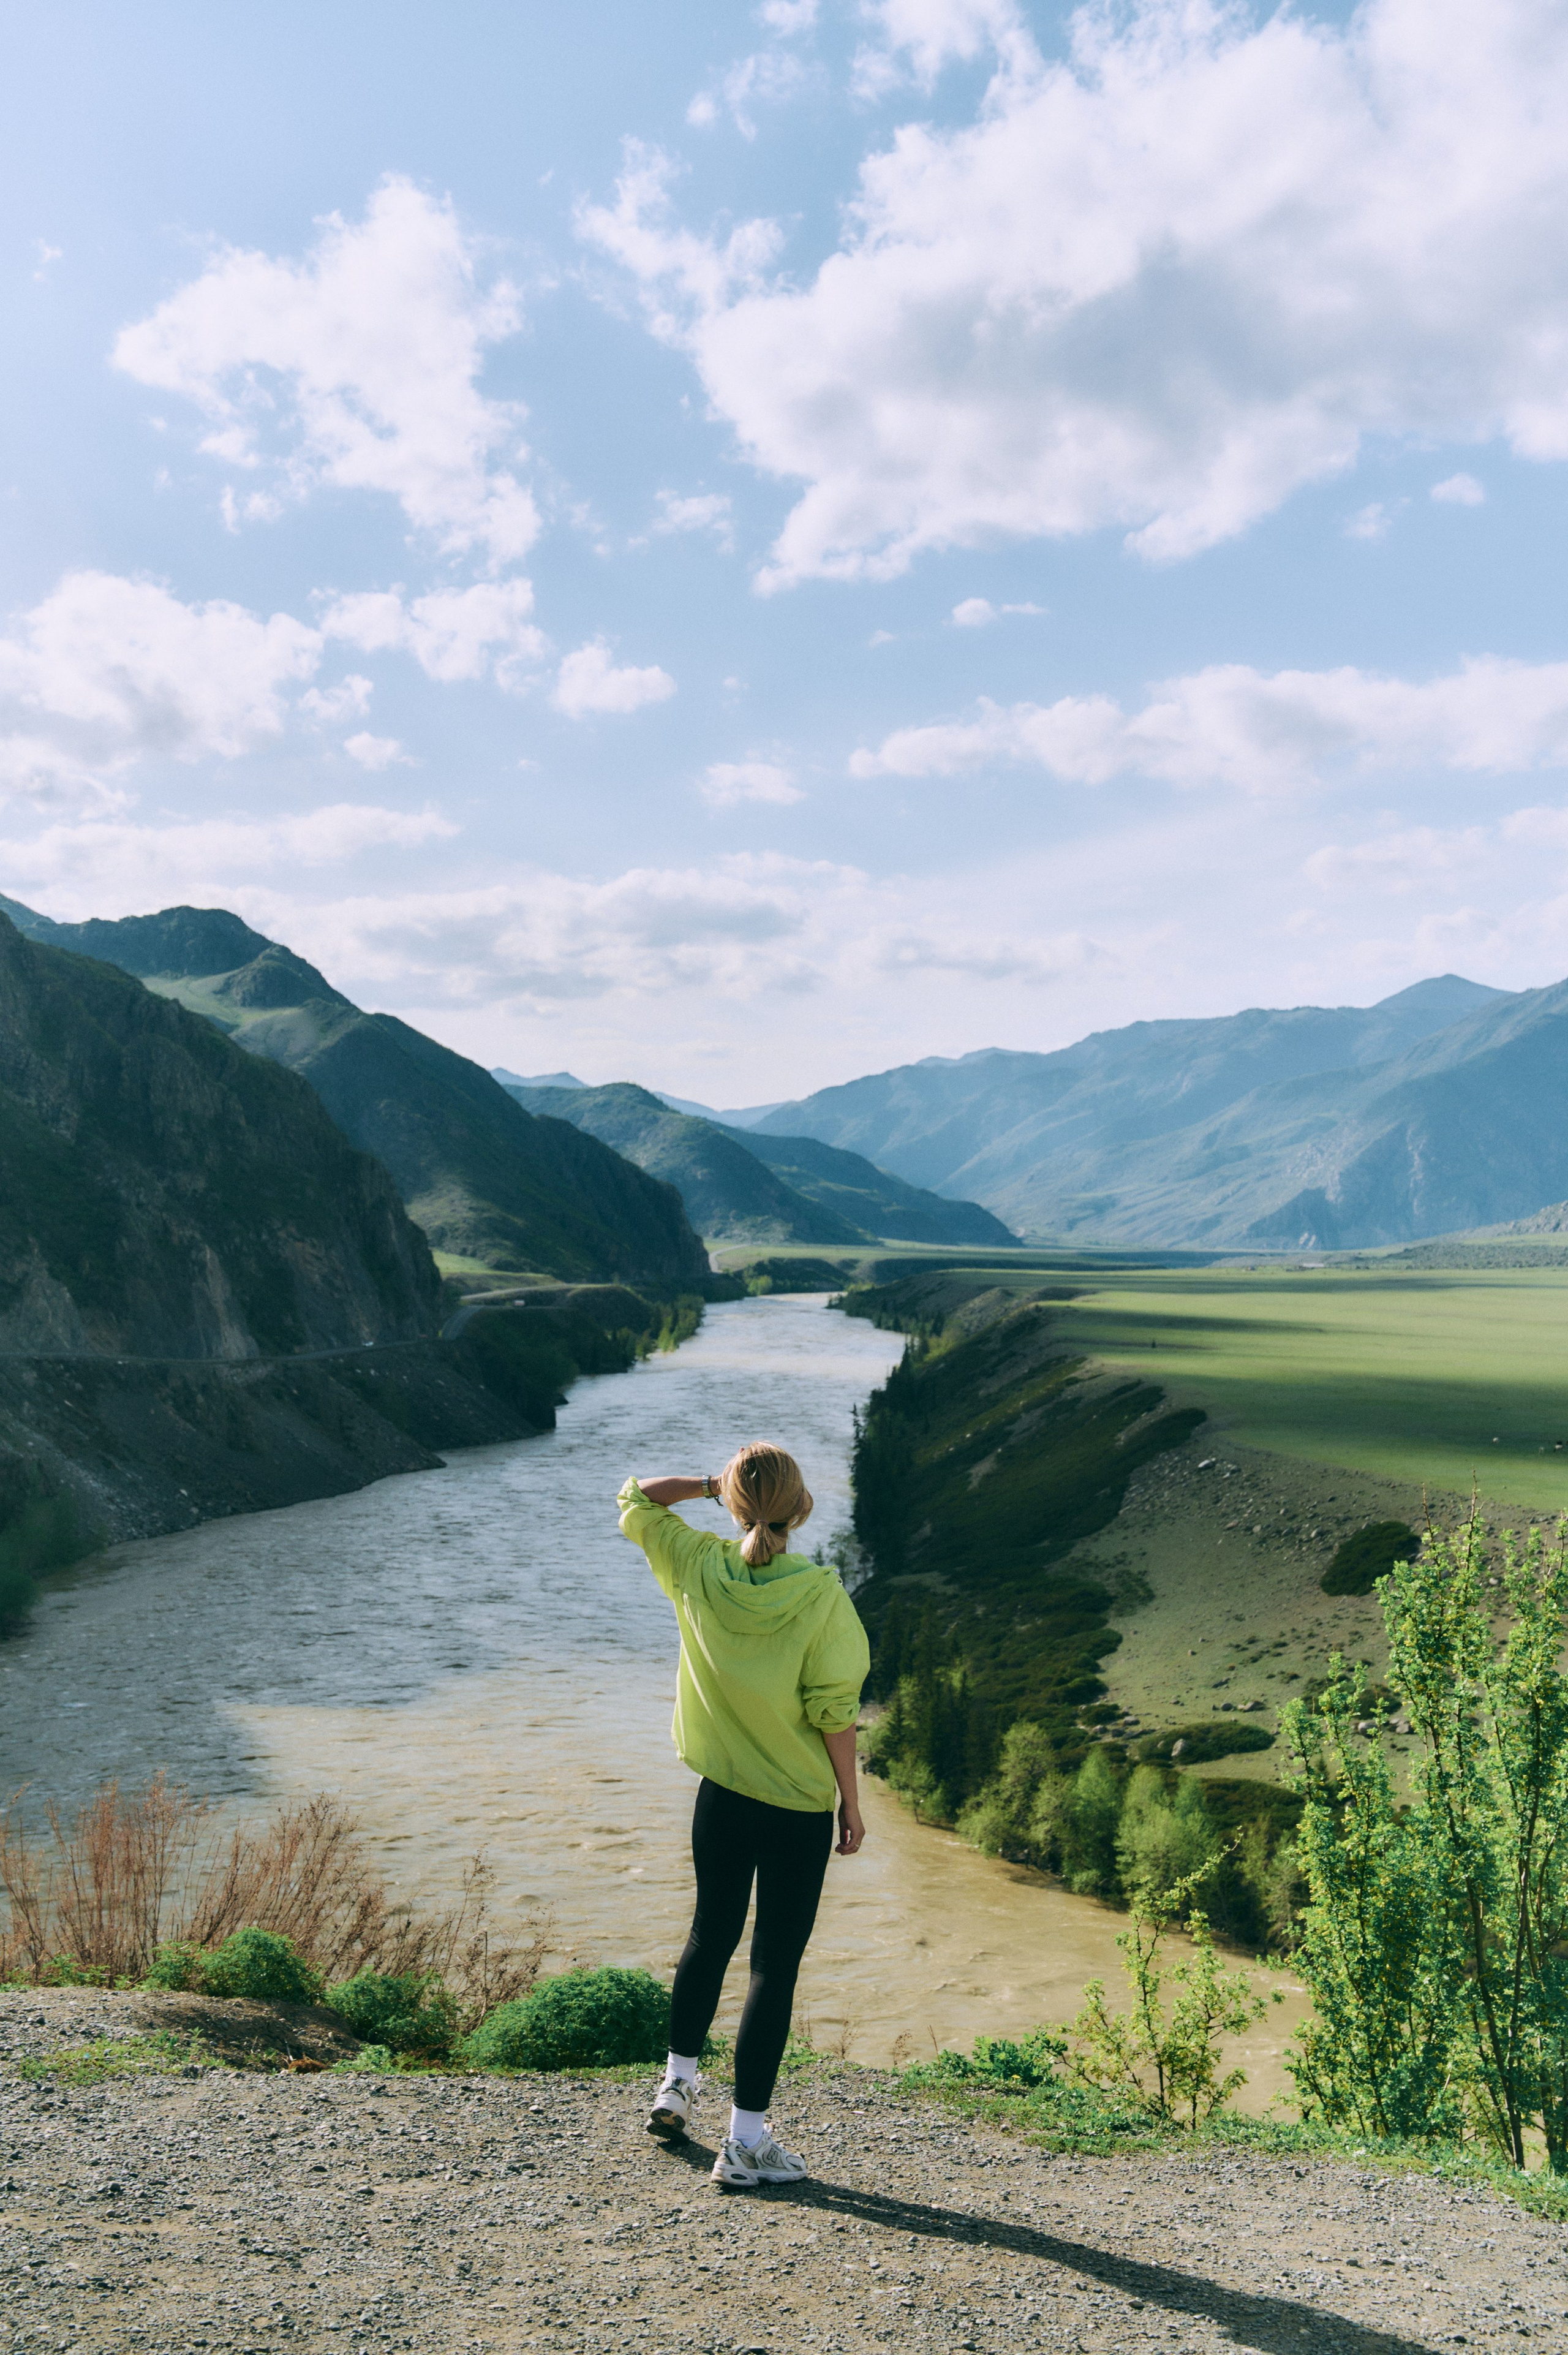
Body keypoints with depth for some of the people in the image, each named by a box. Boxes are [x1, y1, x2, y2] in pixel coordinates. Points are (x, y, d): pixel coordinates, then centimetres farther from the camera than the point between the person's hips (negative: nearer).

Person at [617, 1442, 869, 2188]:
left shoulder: (698, 1568, -9)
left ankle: (678, 2082, 39)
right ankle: (746, 2141, 12)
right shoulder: (820, 1595, -19)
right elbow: (835, 1713, -14)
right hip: (799, 1806, -4)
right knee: (775, 1963, 6)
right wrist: (851, 1803, -4)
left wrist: (710, 1482, 10)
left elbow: (636, 1501, 8)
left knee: (711, 1935, 24)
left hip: (720, 1795, 4)